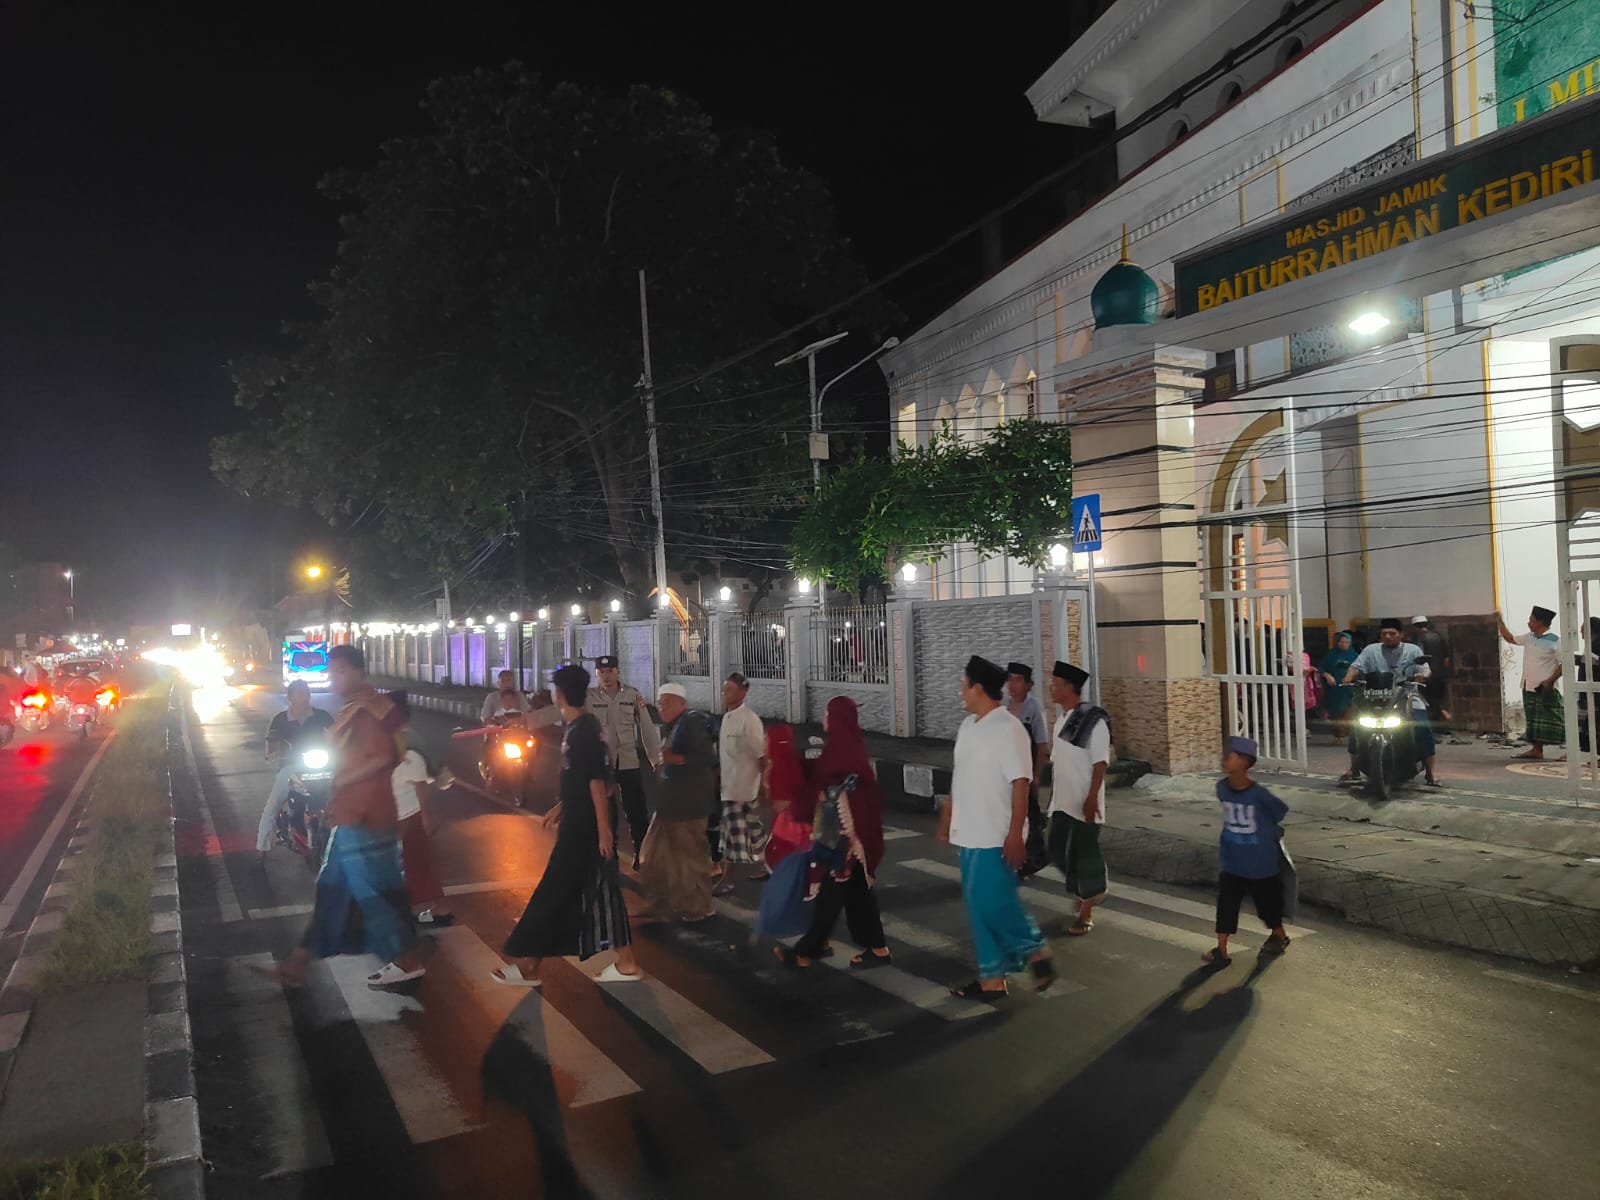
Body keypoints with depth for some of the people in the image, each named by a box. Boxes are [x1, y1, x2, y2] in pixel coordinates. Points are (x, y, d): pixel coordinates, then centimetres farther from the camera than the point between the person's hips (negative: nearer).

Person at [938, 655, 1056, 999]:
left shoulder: (1008, 729, -16)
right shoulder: (967, 726, 10)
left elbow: (1020, 785, -18)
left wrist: (1015, 834, -21)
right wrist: (947, 817, 20)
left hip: (996, 837, -8)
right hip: (969, 835, 8)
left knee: (995, 905, -6)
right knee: (978, 907, 10)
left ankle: (1037, 951, 18)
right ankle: (991, 978, 19)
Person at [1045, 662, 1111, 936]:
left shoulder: (1094, 720, -16)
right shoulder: (1062, 719, 9)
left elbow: (1100, 762, -17)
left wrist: (1092, 798, -21)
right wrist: (1053, 793, 18)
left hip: (1084, 803, -8)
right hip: (1062, 801, 8)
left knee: (1086, 854, 1)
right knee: (1058, 851, 12)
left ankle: (1085, 914, 13)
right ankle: (1093, 892, 35)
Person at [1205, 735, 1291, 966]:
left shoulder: (1259, 794, -24)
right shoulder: (1221, 788, -7)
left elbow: (1279, 813, -8)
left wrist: (1269, 834, 6)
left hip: (1260, 861, -4)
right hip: (1231, 861, 4)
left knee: (1267, 900, 16)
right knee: (1225, 903, 2)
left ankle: (1279, 936, 41)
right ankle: (1221, 950, 7)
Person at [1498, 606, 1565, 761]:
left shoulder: (1554, 641, -12)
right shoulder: (1529, 638, 9)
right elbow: (1509, 638, 24)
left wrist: (1550, 681, -19)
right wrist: (1500, 621, 17)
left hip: (1546, 689, -7)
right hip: (1529, 687, 7)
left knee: (1554, 721, -6)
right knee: (1533, 720, 12)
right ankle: (1536, 750, 19)